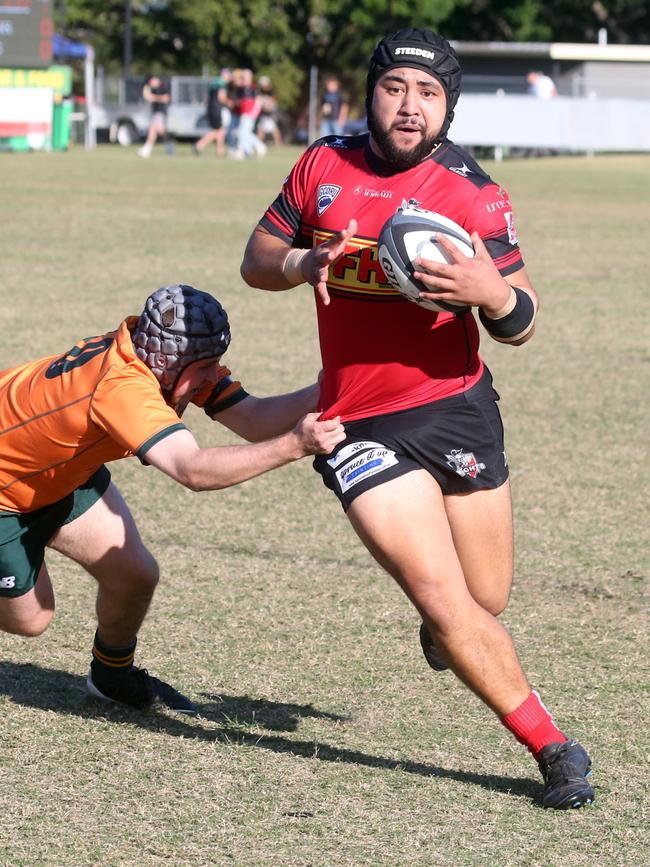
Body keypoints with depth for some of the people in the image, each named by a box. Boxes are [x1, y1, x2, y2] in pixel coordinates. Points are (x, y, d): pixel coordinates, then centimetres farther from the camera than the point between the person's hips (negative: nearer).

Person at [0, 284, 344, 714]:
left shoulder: (173, 361, -17)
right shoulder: (121, 385, -43)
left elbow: (252, 418, -23)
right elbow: (193, 470, -55)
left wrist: (320, 393, -38)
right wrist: (293, 445, -61)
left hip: (60, 473, 8)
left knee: (135, 576, 1)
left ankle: (113, 675, 27)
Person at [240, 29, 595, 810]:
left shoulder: (472, 193, -6)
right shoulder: (324, 165, 1)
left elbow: (518, 327, -7)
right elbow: (256, 261, 12)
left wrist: (490, 291, -31)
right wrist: (304, 263, -11)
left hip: (456, 406, 1)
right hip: (358, 423, 0)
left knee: (487, 598, 8)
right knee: (445, 600, -12)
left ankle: (438, 624, 47)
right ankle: (552, 750, 1)